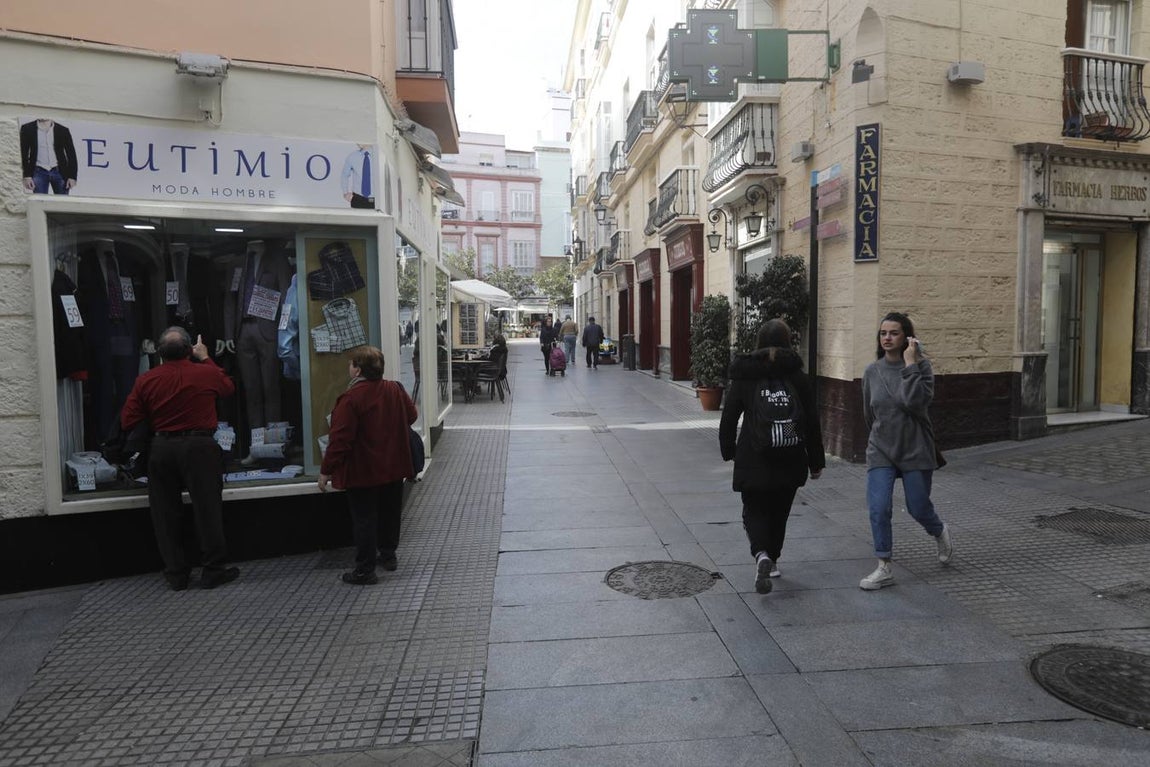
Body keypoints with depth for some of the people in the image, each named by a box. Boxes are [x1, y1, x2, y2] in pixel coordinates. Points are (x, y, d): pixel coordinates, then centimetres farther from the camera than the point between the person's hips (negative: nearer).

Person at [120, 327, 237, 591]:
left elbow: (127, 422, 3)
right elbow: (229, 387, 18)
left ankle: (176, 573, 18)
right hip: (199, 447, -2)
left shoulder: (145, 381, 0)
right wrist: (205, 358, 22)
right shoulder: (206, 373, -5)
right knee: (207, 509, 4)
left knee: (166, 513, 12)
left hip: (162, 449, 3)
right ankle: (214, 570, 8)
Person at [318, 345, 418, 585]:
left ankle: (365, 570, 9)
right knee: (390, 512, 20)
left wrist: (326, 470, -12)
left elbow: (340, 439, -21)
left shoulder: (350, 398, -20)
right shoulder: (395, 390, -1)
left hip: (363, 472, -6)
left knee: (364, 519, 3)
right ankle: (388, 554, 35)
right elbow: (411, 415, 13)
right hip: (394, 467, 6)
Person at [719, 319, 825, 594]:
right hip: (790, 461, 2)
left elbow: (728, 417, -2)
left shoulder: (744, 376, -4)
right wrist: (816, 462, 10)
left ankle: (761, 554, -16)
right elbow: (812, 423, 2)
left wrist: (729, 452, 11)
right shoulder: (798, 377, -1)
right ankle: (772, 561, 31)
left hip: (754, 461, -2)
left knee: (754, 510, 9)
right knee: (779, 511, 19)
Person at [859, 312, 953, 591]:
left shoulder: (920, 365, -9)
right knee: (878, 509, -8)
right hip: (880, 450, 3)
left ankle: (940, 532, 44)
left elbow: (915, 402, -26)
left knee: (918, 508, 9)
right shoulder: (872, 371, 1)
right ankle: (884, 568, 4)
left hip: (915, 450, -2)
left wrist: (910, 364, -23)